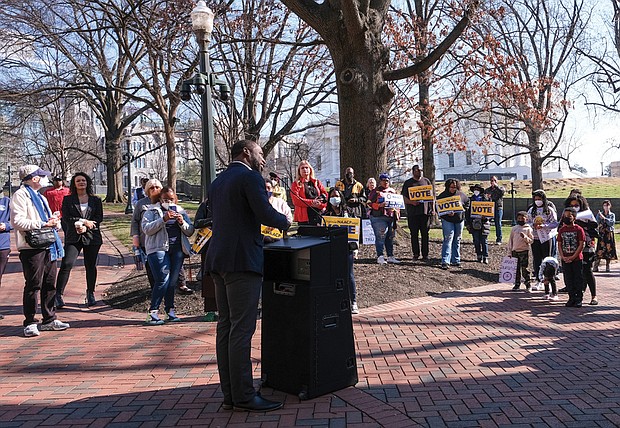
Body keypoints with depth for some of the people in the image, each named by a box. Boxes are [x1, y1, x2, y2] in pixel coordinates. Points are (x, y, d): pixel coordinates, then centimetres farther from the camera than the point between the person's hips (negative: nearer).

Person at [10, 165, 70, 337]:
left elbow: (50, 219, 29)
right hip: (32, 247, -9)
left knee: (50, 284, 12)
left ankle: (49, 319, 21)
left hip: (48, 246, 9)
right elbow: (17, 221, -17)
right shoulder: (21, 195, -6)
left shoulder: (40, 197, 24)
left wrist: (55, 222, 5)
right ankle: (30, 323, 4)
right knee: (33, 285, -5)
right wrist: (43, 224, -19)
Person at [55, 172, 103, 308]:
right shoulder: (68, 200, 8)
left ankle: (90, 294, 19)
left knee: (91, 266, 6)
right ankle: (58, 294, -7)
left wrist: (85, 227, -11)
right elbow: (66, 218, -2)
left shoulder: (95, 200, 10)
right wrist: (83, 221, -11)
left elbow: (99, 218, 2)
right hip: (73, 237, -1)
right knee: (66, 264, -12)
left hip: (92, 236, 1)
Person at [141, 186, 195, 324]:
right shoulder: (152, 211, 8)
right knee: (163, 279, -15)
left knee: (173, 281, 4)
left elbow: (190, 232, 13)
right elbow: (146, 229, -8)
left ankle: (170, 310, 14)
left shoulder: (180, 211, 19)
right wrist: (163, 220, -17)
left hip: (177, 249, 4)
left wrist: (182, 222, -6)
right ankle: (153, 312, -8)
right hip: (158, 248, -4)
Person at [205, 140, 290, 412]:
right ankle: (243, 397, 0)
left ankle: (229, 395, 15)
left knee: (226, 327, 9)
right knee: (242, 329, -6)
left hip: (218, 261, 9)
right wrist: (284, 221, 3)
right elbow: (266, 214, -17)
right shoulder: (249, 177, -7)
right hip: (242, 261, -9)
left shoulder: (216, 183, 19)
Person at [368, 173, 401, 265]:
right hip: (378, 217, -5)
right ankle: (380, 257, -7)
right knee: (380, 237, -10)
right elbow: (370, 203, -4)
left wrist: (396, 215, 15)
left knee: (390, 237, 8)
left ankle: (390, 256, 15)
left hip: (391, 217, 6)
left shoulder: (392, 191, 19)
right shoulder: (375, 191, 3)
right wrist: (379, 205, -19)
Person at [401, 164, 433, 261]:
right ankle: (415, 254, 11)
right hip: (412, 212, -1)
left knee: (425, 234, 1)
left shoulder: (426, 181, 13)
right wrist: (411, 202, -16)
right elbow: (404, 197, 2)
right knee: (414, 234, 2)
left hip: (425, 210, 1)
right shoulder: (408, 183, 8)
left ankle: (425, 254, 6)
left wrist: (432, 208, 7)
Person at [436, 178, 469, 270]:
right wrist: (447, 213, -20)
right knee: (448, 239, -13)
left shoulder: (461, 195, 4)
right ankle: (445, 262, -13)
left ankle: (456, 260, 21)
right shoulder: (442, 196, -6)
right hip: (447, 220, -4)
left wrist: (464, 209, 2)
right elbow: (438, 208, -7)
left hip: (459, 220, 4)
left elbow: (467, 203, 21)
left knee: (457, 240, 11)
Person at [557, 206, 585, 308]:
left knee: (578, 279, 3)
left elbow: (581, 244, -9)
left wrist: (573, 257, -13)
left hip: (576, 259, -4)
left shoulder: (578, 229, -6)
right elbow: (559, 244, 7)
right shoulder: (562, 230, 6)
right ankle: (572, 298, 18)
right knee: (568, 280, 8)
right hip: (565, 260, 4)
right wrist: (562, 257, -6)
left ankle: (579, 299, 11)